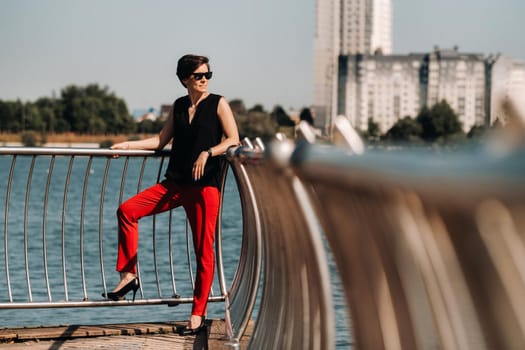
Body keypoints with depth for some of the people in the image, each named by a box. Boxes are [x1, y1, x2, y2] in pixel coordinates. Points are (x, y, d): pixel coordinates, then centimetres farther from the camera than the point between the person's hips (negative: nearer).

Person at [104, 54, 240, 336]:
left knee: (204, 250, -5)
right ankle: (129, 275, 0)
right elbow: (161, 140, 17)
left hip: (205, 184, -5)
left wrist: (207, 153, -20)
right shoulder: (179, 106, 14)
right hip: (175, 183, 5)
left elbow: (233, 139, -7)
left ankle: (198, 313, 3)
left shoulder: (218, 104, 1)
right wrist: (128, 145, 10)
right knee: (127, 210, -9)